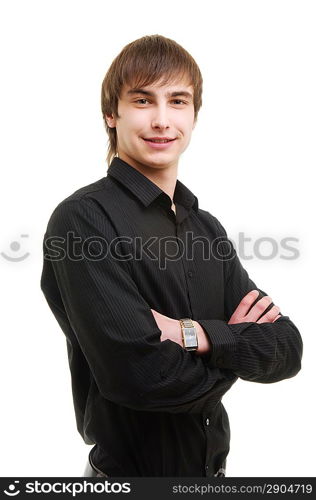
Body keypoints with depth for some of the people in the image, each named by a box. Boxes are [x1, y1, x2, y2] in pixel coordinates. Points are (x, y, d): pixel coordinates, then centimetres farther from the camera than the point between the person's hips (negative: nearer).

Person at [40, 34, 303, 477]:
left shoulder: (207, 227, 1)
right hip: (131, 466, -5)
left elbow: (289, 349, -6)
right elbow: (143, 376, -28)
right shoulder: (82, 220, -19)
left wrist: (195, 335, -22)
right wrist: (237, 344, -11)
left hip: (214, 462, 6)